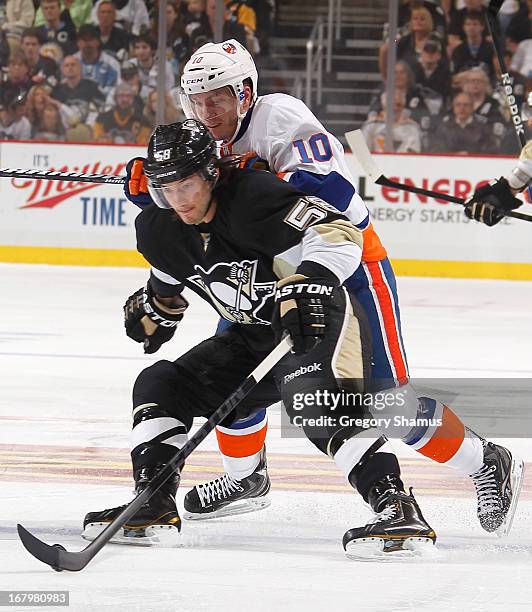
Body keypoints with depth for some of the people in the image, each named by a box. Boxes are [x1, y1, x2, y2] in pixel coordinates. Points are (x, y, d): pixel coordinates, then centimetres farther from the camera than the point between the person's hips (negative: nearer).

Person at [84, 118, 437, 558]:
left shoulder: (254, 196, -26)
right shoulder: (159, 230, -2)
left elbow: (338, 234, -34)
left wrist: (305, 285, -47)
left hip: (321, 319, -9)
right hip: (254, 336, 9)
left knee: (316, 396, -36)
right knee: (162, 385, 2)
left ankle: (396, 509, -42)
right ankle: (154, 506, 6)